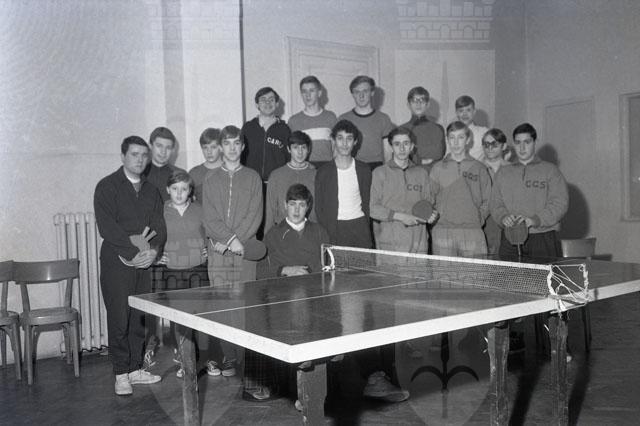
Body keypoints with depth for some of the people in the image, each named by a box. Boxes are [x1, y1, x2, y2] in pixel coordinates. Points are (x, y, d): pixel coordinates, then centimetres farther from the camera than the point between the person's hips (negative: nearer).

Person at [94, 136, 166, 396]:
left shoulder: (151, 191, 14)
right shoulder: (107, 187, -2)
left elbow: (159, 228, 8)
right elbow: (106, 228, -13)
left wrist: (153, 250, -11)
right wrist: (134, 242, -16)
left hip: (143, 264, 5)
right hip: (116, 264, -5)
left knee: (140, 318, 8)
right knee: (119, 319, -3)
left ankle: (135, 369, 20)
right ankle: (121, 374, 8)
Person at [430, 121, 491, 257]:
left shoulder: (479, 168, 10)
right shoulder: (437, 168, 10)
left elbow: (487, 201, 11)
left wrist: (479, 219, 1)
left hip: (472, 232, 1)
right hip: (443, 231, 0)